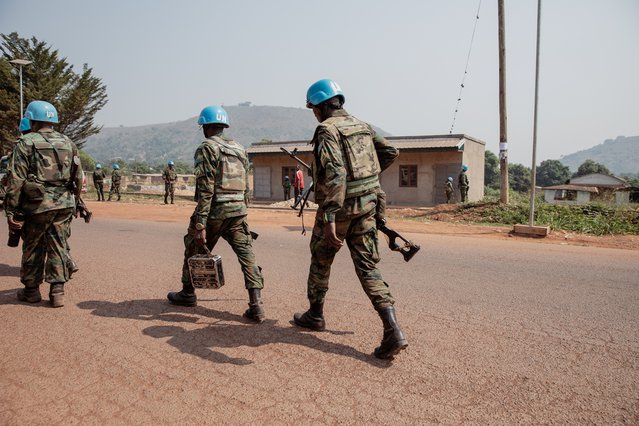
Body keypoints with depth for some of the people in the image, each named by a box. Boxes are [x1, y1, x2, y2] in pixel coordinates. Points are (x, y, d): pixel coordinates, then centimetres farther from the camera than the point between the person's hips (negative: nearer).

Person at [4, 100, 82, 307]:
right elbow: (78, 177, 12)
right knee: (58, 246, 8)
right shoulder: (68, 143, 10)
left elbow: (16, 180, -9)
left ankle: (31, 290, 24)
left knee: (33, 248, 11)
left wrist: (11, 210, -5)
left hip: (37, 205, -4)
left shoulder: (26, 143, -5)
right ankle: (57, 291, 6)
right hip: (64, 205, 4)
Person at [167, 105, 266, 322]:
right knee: (247, 255, 2)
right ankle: (256, 305, -7)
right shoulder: (239, 149, 15)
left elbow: (205, 188, -15)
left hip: (214, 211, -5)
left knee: (195, 249, 16)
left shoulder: (206, 148, -6)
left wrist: (200, 224, -16)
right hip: (238, 211, 5)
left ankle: (187, 294, 33)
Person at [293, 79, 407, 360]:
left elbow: (335, 174, -26)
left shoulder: (327, 130, -13)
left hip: (339, 207, -6)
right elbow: (391, 152, 19)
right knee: (368, 267, 6)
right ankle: (393, 331, -4)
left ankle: (315, 315, 34)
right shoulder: (362, 126, 10)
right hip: (367, 204, 6)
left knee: (320, 261, 16)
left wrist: (329, 218, -30)